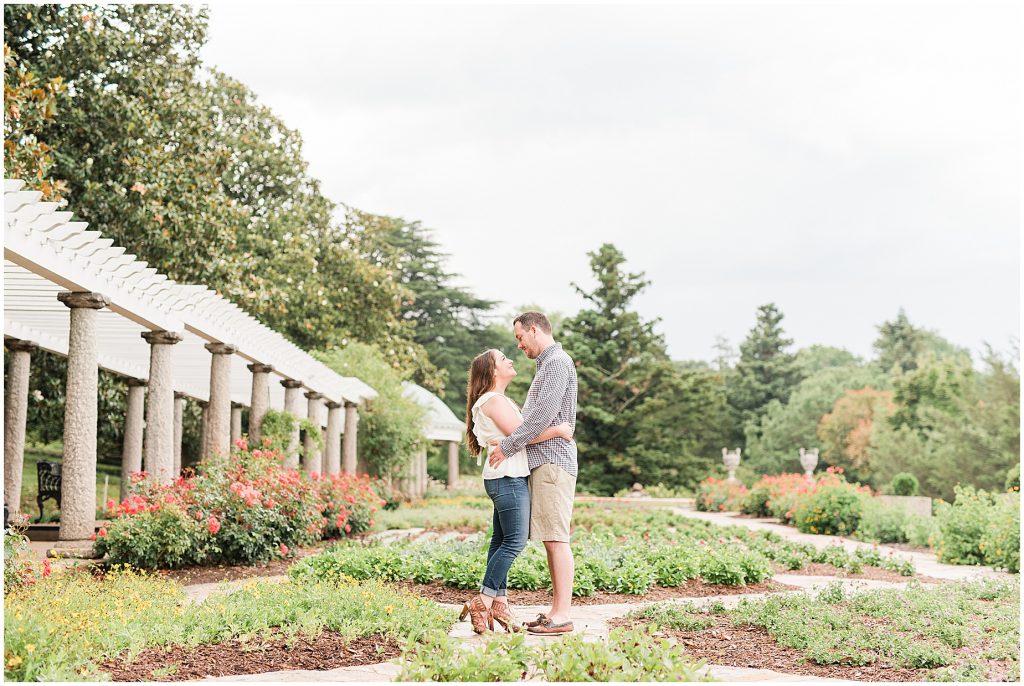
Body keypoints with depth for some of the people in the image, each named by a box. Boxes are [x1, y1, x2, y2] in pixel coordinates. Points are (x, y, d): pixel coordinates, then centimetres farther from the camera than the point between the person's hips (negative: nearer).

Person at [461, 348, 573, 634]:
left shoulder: (500, 400, 22)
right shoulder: (493, 400, -12)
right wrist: (558, 430, -14)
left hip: (507, 479, 11)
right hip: (508, 478, -11)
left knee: (501, 540, 8)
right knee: (515, 541, -13)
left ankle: (498, 602, 10)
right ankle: (482, 602, -13)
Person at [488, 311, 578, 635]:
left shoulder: (558, 362, -9)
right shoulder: (547, 365, 23)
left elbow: (543, 415, -18)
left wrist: (508, 445, -13)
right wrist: (507, 441, 17)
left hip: (553, 462, -10)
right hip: (542, 462, 10)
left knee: (556, 540, -11)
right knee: (551, 540, 8)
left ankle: (562, 615, -11)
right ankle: (556, 611, 10)